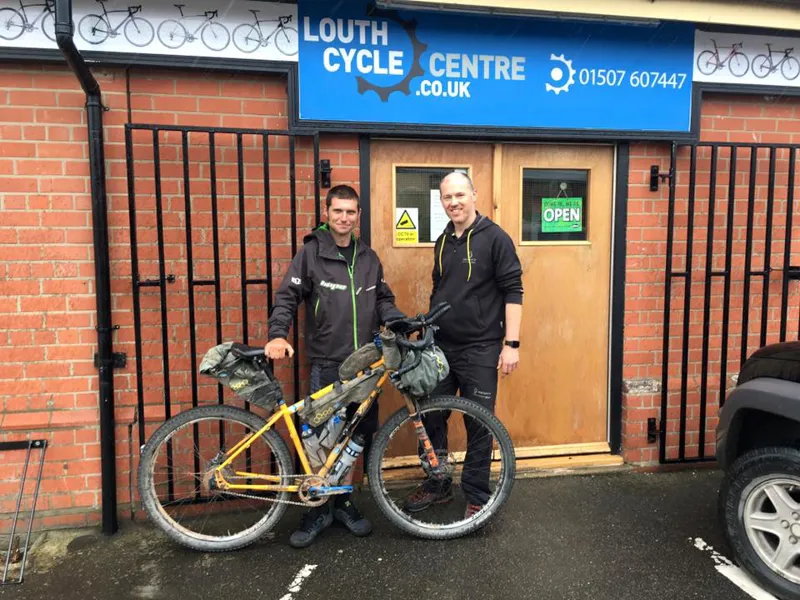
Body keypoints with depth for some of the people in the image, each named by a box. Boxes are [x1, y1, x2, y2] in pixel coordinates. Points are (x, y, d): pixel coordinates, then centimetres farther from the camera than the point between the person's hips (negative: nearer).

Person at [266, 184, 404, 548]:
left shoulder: (368, 257, 10)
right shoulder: (311, 253, -3)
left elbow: (383, 300, 16)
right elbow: (287, 297, -7)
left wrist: (401, 323, -3)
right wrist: (278, 335, -23)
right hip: (326, 364, -4)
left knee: (354, 435, 12)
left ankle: (343, 501, 29)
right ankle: (319, 508, 19)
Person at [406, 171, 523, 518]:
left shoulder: (495, 238, -7)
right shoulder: (442, 242, 10)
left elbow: (513, 292, -10)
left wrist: (511, 343, -15)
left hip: (479, 350, -6)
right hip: (440, 347, 6)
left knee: (478, 424, 5)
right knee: (430, 417, 11)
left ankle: (477, 497, 21)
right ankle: (437, 486, 30)